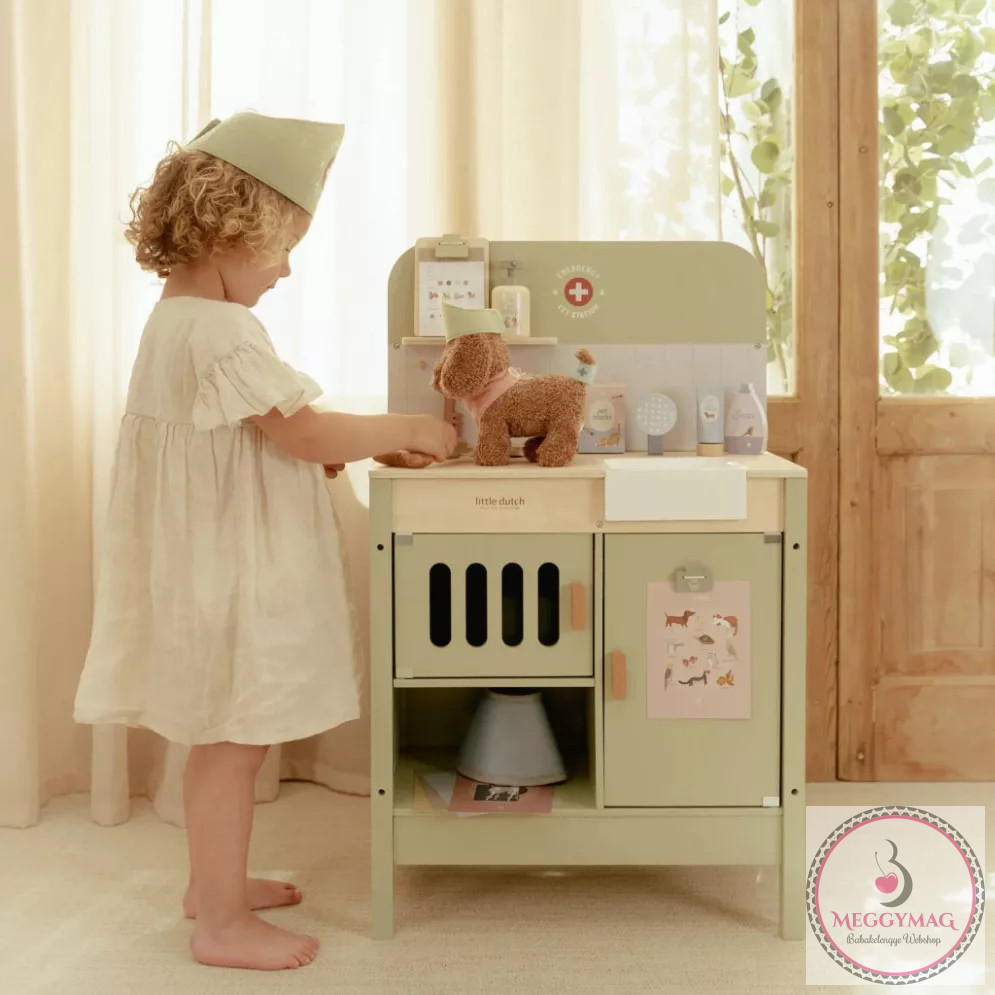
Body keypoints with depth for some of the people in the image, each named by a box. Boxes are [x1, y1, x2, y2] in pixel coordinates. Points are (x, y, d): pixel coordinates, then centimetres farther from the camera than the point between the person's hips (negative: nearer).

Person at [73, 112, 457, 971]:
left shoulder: (177, 319, 12)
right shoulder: (221, 331, -21)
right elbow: (304, 430, -23)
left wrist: (312, 447, 9)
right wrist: (410, 430, -11)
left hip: (215, 566, 10)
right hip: (229, 572, -10)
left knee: (223, 737, 20)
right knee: (233, 743, 0)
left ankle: (215, 880, 35)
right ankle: (220, 923, 12)